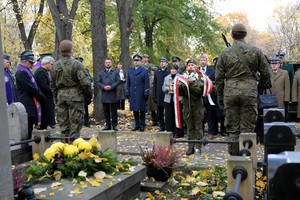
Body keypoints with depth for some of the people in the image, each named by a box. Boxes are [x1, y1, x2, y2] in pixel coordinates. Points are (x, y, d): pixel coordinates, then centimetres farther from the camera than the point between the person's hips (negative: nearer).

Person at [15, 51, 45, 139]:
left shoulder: (26, 71, 18)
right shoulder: (21, 72, -15)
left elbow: (34, 86, 20)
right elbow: (31, 88, -18)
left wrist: (40, 96, 7)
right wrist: (42, 97, -7)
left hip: (31, 104, 10)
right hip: (28, 104, -10)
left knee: (29, 127, 14)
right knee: (28, 128, -6)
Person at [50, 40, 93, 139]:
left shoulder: (55, 65, 7)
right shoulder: (76, 64, -11)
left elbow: (52, 84, 13)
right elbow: (85, 82, -15)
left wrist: (55, 97, 22)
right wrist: (90, 94, -1)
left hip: (61, 95, 5)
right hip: (75, 95, -5)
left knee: (63, 121, 12)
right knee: (76, 122, 1)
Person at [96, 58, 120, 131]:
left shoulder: (115, 72, 10)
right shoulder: (101, 73, 15)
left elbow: (118, 81, -2)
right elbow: (98, 82, 6)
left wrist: (111, 87, -15)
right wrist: (103, 87, -13)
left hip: (113, 95, -2)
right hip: (104, 95, 2)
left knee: (114, 111, 2)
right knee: (106, 111, 5)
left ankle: (114, 125, 9)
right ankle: (108, 125, 11)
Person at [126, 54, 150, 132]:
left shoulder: (145, 71, 1)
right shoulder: (130, 71, 14)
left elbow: (147, 83, -3)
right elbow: (128, 83, 15)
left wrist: (146, 93, -9)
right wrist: (127, 93, 8)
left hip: (141, 95, -4)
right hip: (133, 94, 4)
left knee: (142, 110, 1)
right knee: (135, 110, 7)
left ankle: (142, 125, 9)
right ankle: (137, 124, 15)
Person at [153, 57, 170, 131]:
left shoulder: (170, 72, -2)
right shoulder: (157, 72, 12)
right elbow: (155, 85, 11)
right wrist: (154, 96, 6)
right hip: (159, 95, 4)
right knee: (160, 113, 9)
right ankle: (162, 126, 19)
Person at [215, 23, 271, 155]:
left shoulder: (225, 53, 4)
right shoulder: (255, 51, 3)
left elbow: (219, 78, 5)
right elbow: (266, 73, 8)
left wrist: (219, 96, 13)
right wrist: (259, 87, 25)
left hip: (230, 92, 1)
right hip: (249, 91, 0)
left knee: (232, 128, 7)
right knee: (247, 127, 5)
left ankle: (234, 155, 12)